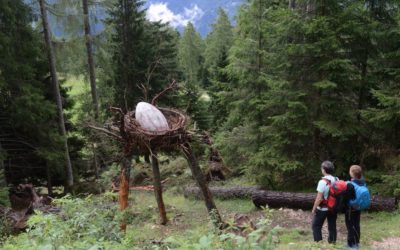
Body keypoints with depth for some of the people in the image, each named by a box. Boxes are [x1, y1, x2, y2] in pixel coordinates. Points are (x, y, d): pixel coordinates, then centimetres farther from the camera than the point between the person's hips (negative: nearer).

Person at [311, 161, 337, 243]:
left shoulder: (323, 182, -22)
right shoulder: (336, 180, -3)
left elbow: (319, 198, -21)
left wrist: (314, 208, -10)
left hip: (322, 209, -6)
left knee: (316, 226, 8)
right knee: (332, 226, 15)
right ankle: (332, 242, 23)